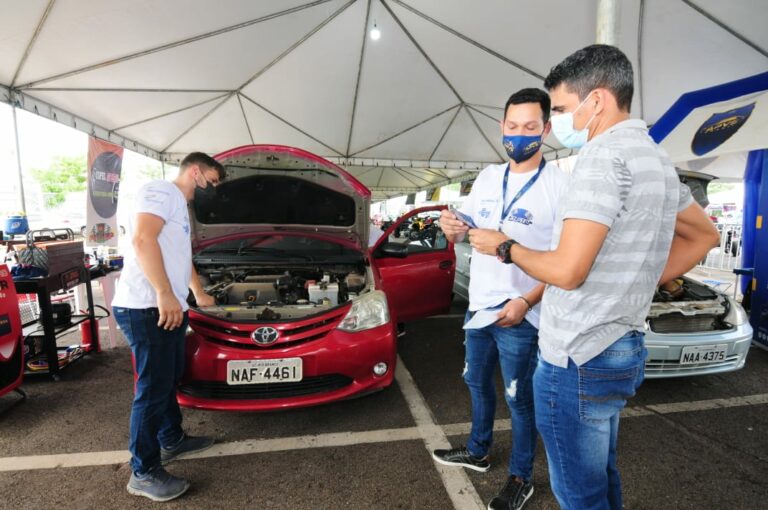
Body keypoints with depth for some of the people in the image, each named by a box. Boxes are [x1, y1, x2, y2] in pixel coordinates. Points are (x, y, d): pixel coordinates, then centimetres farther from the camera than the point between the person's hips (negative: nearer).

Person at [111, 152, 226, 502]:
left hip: (169, 309, 11)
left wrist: (199, 295, 46)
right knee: (153, 388, -3)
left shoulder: (180, 207, 24)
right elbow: (142, 239, -23)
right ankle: (144, 473, 11)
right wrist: (165, 294, -27)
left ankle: (172, 441, 37)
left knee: (168, 380, 20)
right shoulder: (162, 191, -8)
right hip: (147, 308, -11)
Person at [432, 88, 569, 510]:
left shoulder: (559, 184, -12)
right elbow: (466, 230, 13)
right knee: (477, 382, 21)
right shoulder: (487, 177, 6)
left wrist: (526, 302, -23)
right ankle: (478, 451, 44)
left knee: (519, 399, 9)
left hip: (519, 316, -6)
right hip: (478, 305, 6)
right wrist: (452, 229, -12)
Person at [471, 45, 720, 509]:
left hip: (578, 358, -9)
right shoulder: (657, 158, 12)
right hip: (621, 348, 10)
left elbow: (566, 271, -24)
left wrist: (505, 248, -6)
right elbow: (704, 235, 24)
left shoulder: (604, 153, -18)